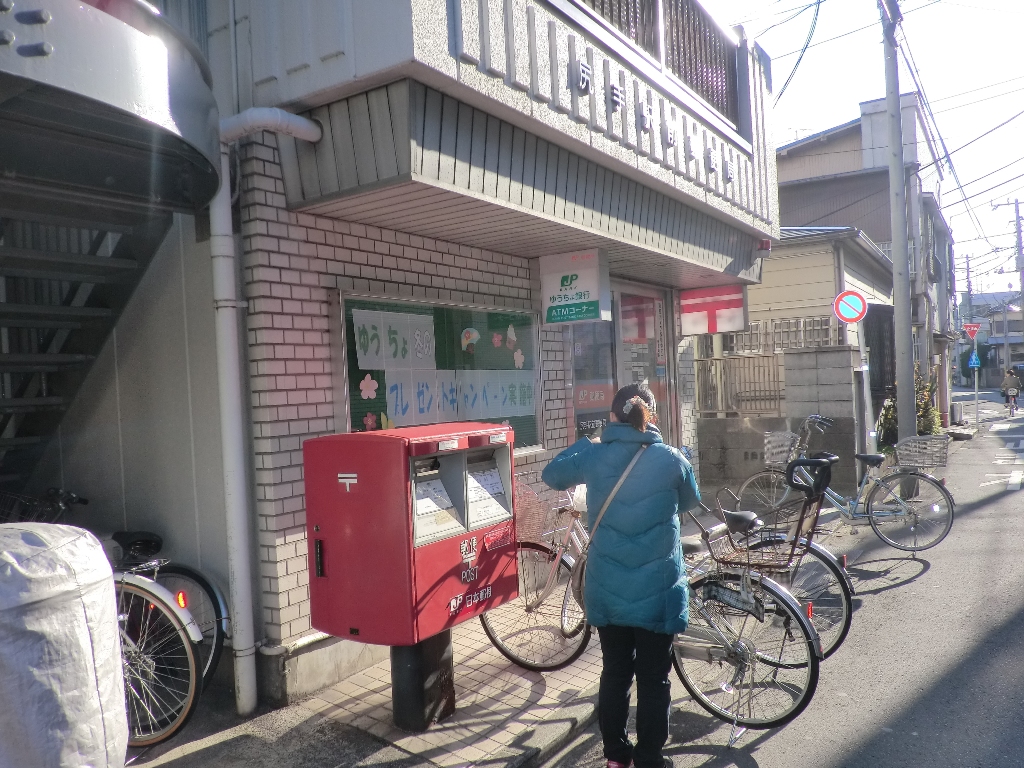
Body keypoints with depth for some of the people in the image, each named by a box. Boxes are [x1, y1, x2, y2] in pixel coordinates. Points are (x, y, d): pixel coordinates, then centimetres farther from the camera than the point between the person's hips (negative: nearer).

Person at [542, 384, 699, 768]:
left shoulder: (594, 456, -6)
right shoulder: (671, 459, -10)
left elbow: (552, 474, 12)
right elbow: (689, 502, 10)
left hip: (607, 591, 2)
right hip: (657, 592, -2)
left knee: (615, 672, 18)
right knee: (654, 679, 11)